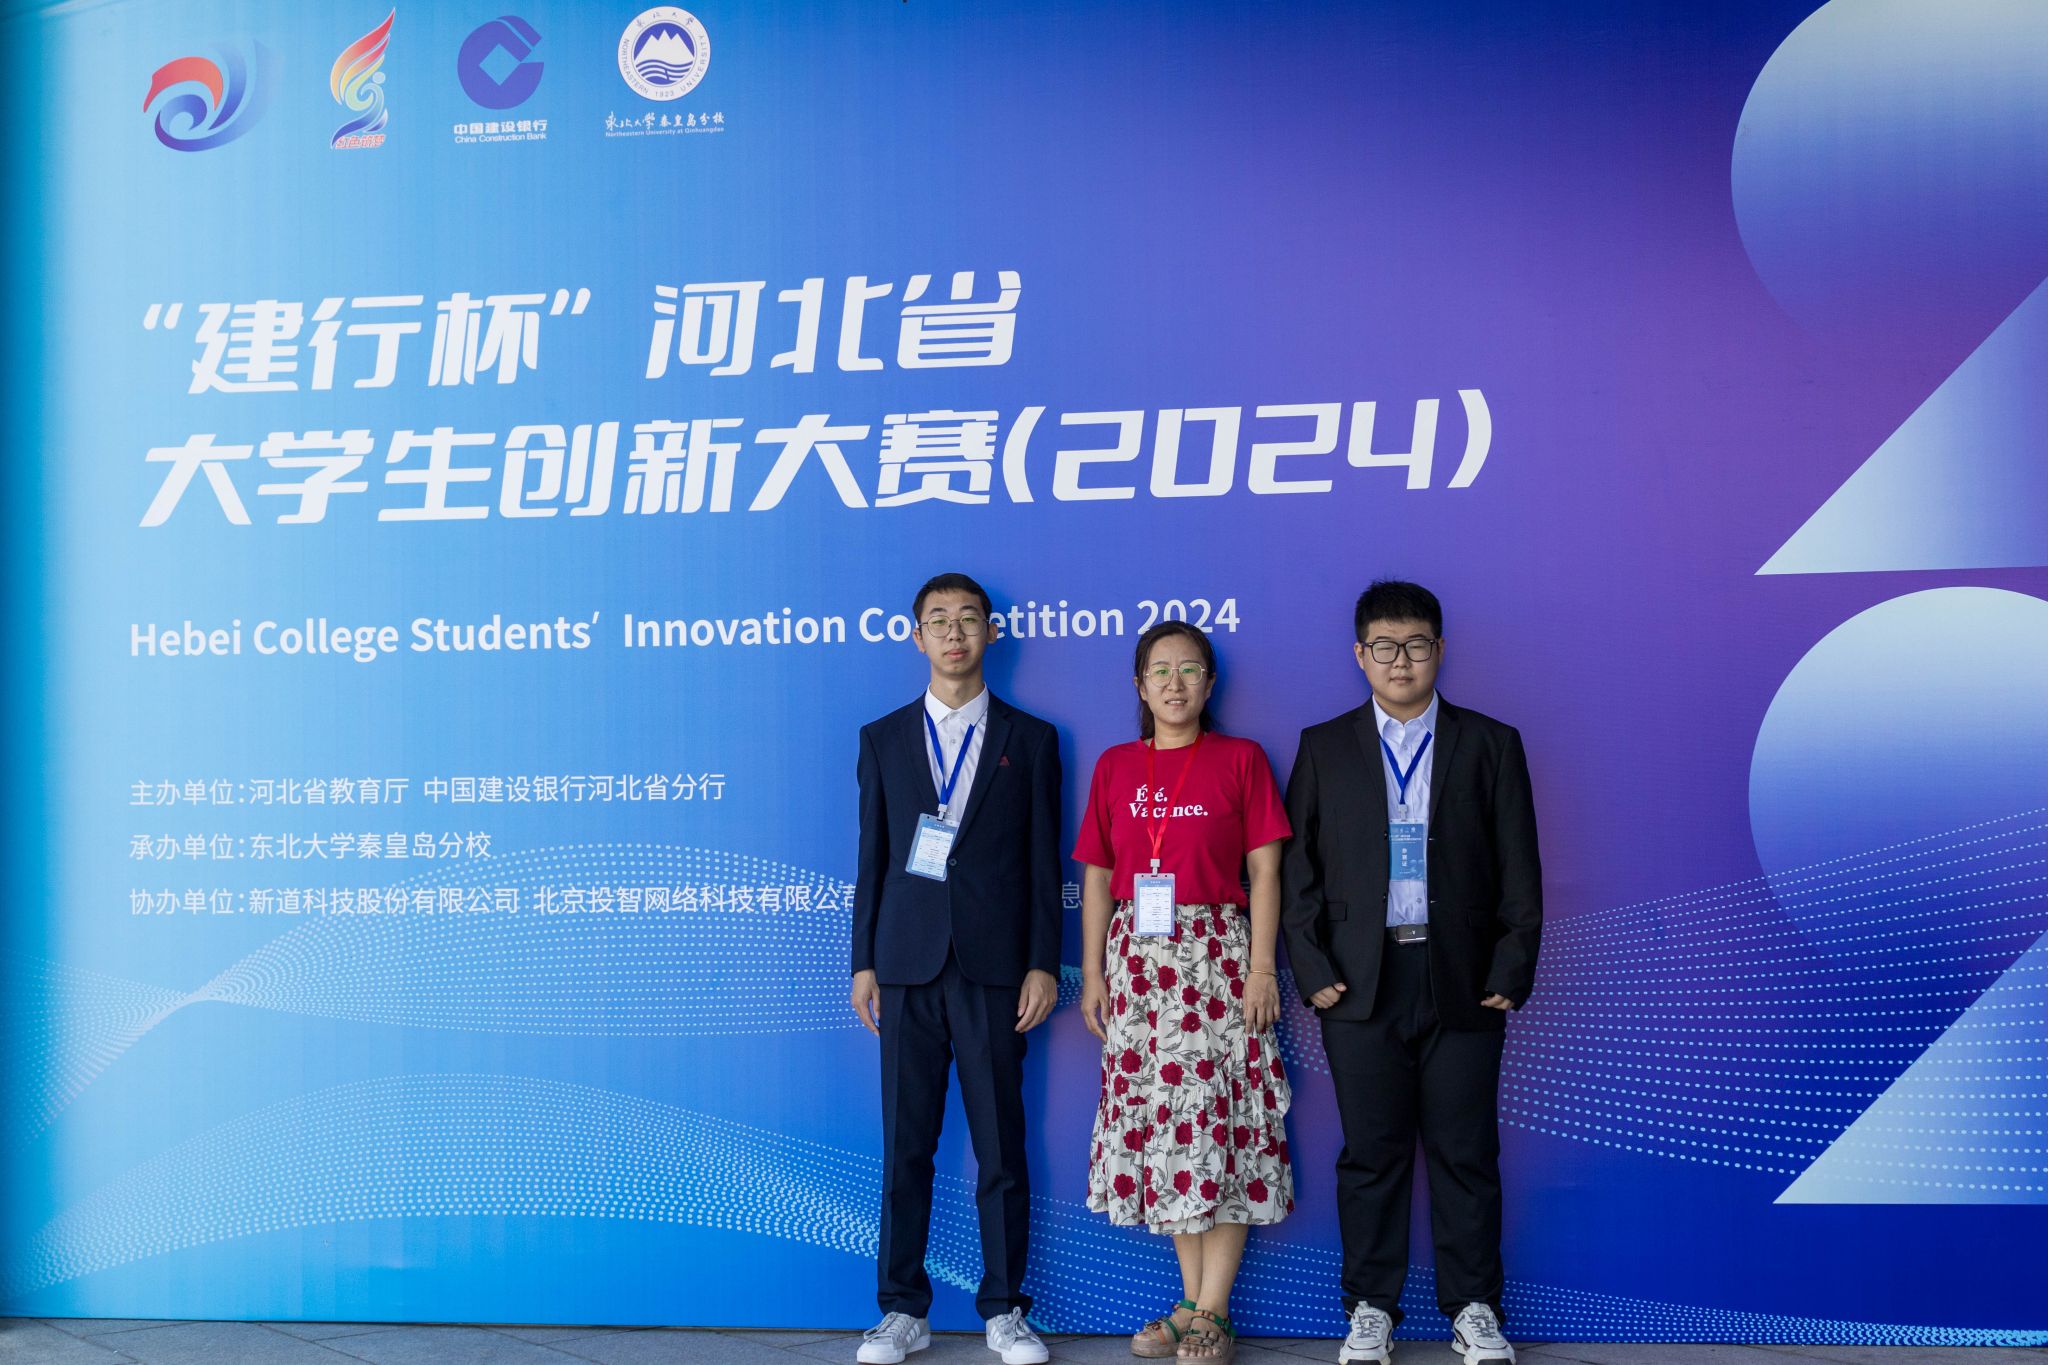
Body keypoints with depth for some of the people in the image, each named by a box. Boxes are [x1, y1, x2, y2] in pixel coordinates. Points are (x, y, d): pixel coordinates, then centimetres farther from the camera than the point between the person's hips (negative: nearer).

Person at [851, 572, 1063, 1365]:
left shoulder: (1029, 739, 7)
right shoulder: (882, 738, 11)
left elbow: (1043, 860, 4)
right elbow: (872, 857, 9)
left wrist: (1043, 964, -2)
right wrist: (864, 961, 4)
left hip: (993, 965, -1)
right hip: (908, 966, 1)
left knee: (1000, 1144, 3)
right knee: (905, 1143, 5)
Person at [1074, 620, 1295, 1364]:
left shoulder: (1241, 759, 2)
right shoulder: (1115, 766, 10)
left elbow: (1264, 868, -2)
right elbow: (1097, 875, 10)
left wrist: (1262, 965, -10)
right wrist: (1092, 971, 5)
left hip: (1216, 955, -3)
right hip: (1138, 956, 3)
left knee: (1221, 1121, -4)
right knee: (1159, 1119, 5)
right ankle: (1193, 1302, 16)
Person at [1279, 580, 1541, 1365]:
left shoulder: (1490, 745, 6)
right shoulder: (1324, 748, 7)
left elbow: (1519, 872, 5)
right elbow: (1298, 867, 4)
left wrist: (1510, 972, -3)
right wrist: (1312, 970, -4)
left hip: (1463, 981, 0)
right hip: (1361, 982, 0)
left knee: (1465, 1151, 6)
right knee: (1371, 1151, 6)